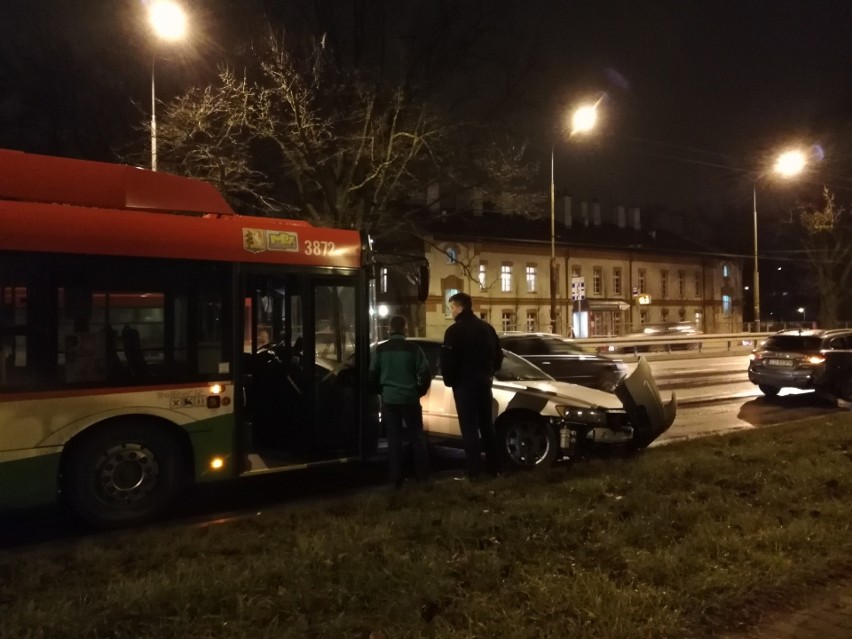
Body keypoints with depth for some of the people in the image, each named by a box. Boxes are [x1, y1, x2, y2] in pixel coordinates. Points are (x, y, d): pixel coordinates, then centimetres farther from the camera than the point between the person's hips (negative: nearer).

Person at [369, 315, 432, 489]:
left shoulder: (380, 349, -1)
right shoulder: (413, 348, -7)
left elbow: (373, 374, 5)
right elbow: (425, 373, -7)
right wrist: (420, 392, 9)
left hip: (388, 399, 2)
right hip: (410, 398, -1)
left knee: (394, 438, 8)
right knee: (416, 436, 12)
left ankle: (397, 478, 9)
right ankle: (422, 474, 16)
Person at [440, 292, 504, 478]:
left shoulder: (455, 330, -12)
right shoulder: (486, 327, 12)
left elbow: (447, 360, -16)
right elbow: (498, 354, 16)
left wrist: (449, 380, -1)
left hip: (464, 383, -7)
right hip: (484, 381, 7)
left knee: (469, 427, -3)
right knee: (487, 424, 14)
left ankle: (474, 470, -3)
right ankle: (494, 467, 18)